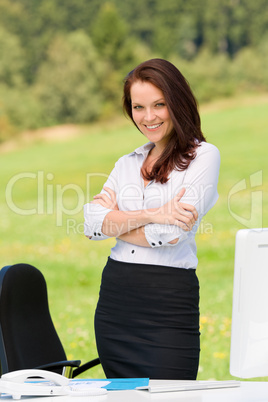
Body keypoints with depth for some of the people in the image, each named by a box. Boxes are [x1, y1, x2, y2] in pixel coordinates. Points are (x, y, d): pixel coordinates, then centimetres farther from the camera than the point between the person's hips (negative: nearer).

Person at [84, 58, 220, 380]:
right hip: (115, 298, 6)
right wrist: (149, 214, -16)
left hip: (170, 300, -6)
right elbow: (91, 224, -1)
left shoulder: (203, 156, -2)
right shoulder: (127, 164, 15)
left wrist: (114, 221, -1)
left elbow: (171, 233, -14)